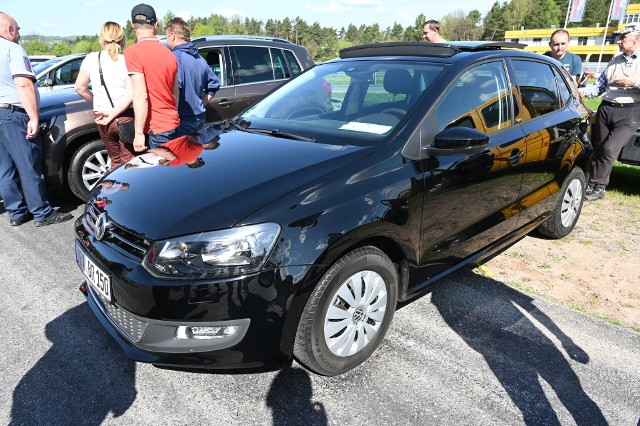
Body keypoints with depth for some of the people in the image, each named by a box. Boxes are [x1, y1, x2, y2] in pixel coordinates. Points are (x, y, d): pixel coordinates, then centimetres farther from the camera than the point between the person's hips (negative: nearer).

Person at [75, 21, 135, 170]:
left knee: (116, 160, 16)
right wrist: (113, 113, -11)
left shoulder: (91, 59, 2)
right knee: (129, 160, 1)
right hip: (126, 116, -3)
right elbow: (131, 94, -16)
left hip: (102, 118, 4)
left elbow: (80, 87, 9)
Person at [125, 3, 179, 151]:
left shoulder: (133, 52, -12)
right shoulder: (168, 52, 8)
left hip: (155, 128, -7)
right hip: (172, 123, 7)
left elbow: (140, 96, -18)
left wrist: (139, 133, -14)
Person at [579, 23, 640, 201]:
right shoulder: (615, 61, 17)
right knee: (599, 149, 6)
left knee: (609, 149, -14)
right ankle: (600, 185, 18)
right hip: (606, 109, 6)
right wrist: (582, 91, -2)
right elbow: (599, 86, 15)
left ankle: (596, 186, -3)